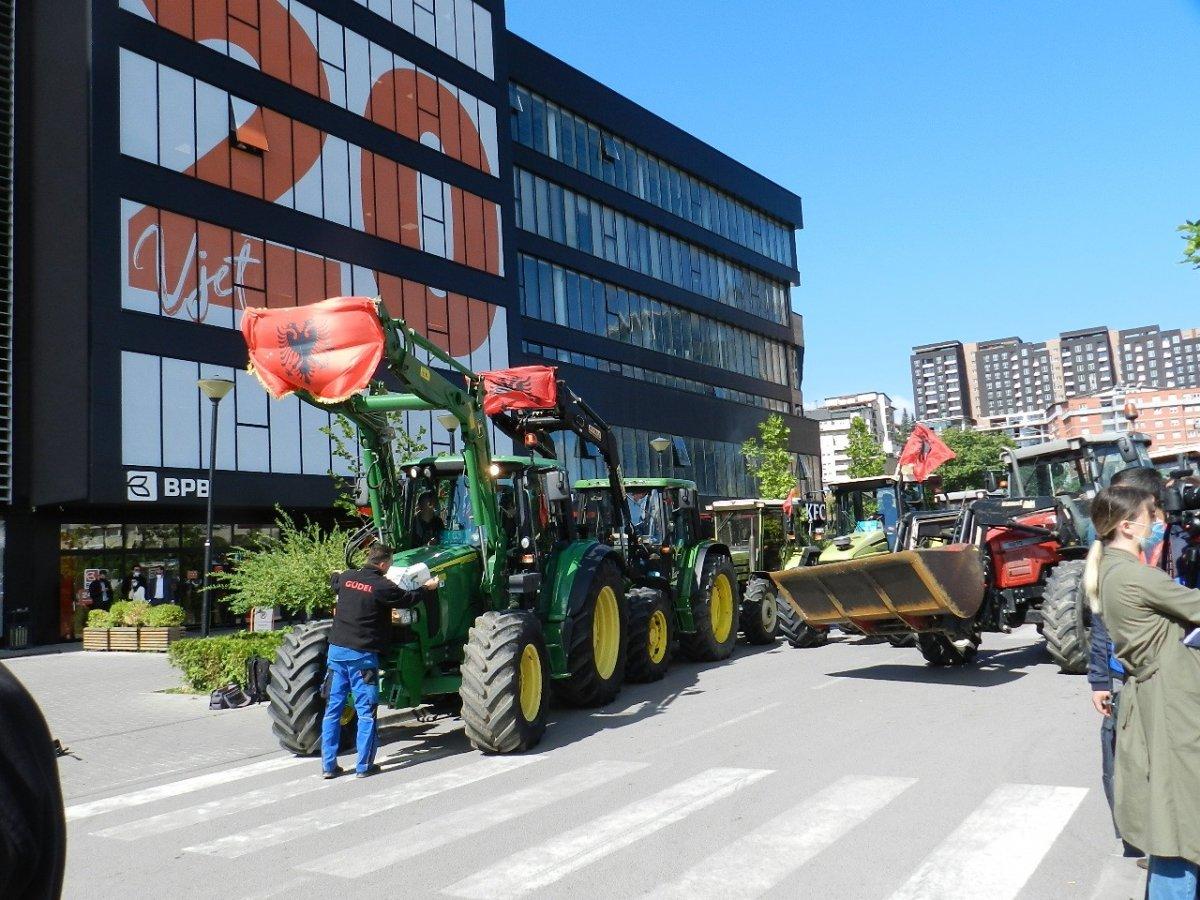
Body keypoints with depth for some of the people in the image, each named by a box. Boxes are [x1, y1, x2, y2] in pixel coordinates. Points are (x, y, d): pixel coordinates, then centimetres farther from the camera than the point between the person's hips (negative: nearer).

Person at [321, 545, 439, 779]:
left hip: (336, 649, 6)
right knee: (366, 712, 4)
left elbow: (334, 581, 29)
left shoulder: (346, 578, 6)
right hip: (362, 655, -6)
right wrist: (427, 587, 21)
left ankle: (328, 765, 14)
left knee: (332, 709, 11)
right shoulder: (382, 586, -11)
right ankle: (364, 766, 7)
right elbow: (408, 599, 2)